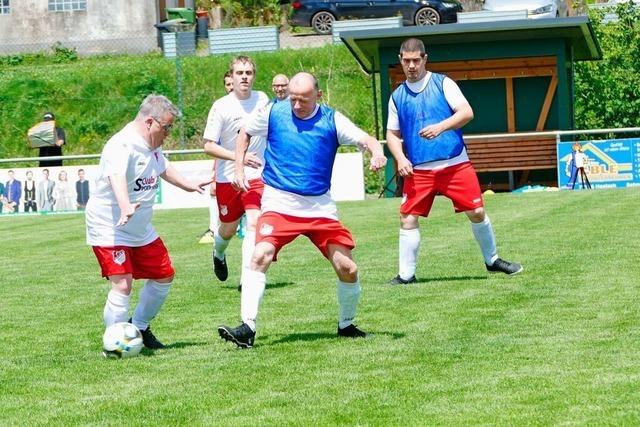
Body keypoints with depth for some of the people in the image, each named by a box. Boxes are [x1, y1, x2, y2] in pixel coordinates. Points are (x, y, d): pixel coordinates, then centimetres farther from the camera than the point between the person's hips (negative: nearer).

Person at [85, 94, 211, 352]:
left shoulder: (152, 146, 6)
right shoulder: (122, 146, -25)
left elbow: (162, 168, 29)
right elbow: (117, 177, -45)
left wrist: (188, 185, 38)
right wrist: (125, 207, -63)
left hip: (141, 231, 10)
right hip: (110, 231, -10)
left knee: (164, 276, 15)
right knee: (122, 285, -21)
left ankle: (139, 328, 32)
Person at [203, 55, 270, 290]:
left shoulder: (262, 100, 1)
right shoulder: (221, 106, -11)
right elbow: (208, 146, -13)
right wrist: (237, 156, -26)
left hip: (257, 176, 1)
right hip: (227, 179, -1)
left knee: (253, 224, -17)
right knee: (228, 229, 14)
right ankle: (218, 254, 49)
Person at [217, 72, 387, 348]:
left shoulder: (331, 120, -1)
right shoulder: (272, 113, 0)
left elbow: (365, 139, -9)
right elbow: (244, 134, 17)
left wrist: (377, 153, -32)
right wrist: (239, 168, 7)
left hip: (321, 208, 1)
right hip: (279, 203, -1)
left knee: (347, 268, -3)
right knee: (260, 256, -24)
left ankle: (346, 325, 21)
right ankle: (247, 328, -23)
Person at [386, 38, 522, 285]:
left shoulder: (443, 84, 1)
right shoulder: (397, 96, 9)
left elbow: (466, 112, -9)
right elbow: (392, 134, 13)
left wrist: (440, 127, -25)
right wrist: (400, 158, -6)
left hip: (455, 164, -2)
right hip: (418, 170, 2)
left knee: (476, 212, -2)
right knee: (408, 219, -6)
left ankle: (492, 260, 20)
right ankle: (406, 275, 4)